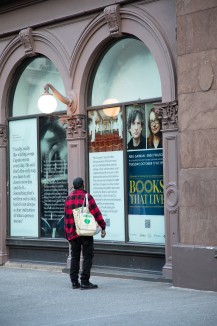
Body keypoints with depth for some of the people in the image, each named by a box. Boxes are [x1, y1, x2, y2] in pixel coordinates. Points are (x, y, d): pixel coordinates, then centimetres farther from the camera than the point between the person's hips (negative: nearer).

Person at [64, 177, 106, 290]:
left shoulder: (68, 199, 10)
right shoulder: (87, 197, -7)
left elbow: (66, 217, 13)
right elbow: (96, 213, -8)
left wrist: (67, 232, 19)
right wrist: (103, 227, -2)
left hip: (72, 233, 5)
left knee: (74, 256, 12)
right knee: (87, 256, -1)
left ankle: (74, 282, 11)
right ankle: (85, 282, -6)